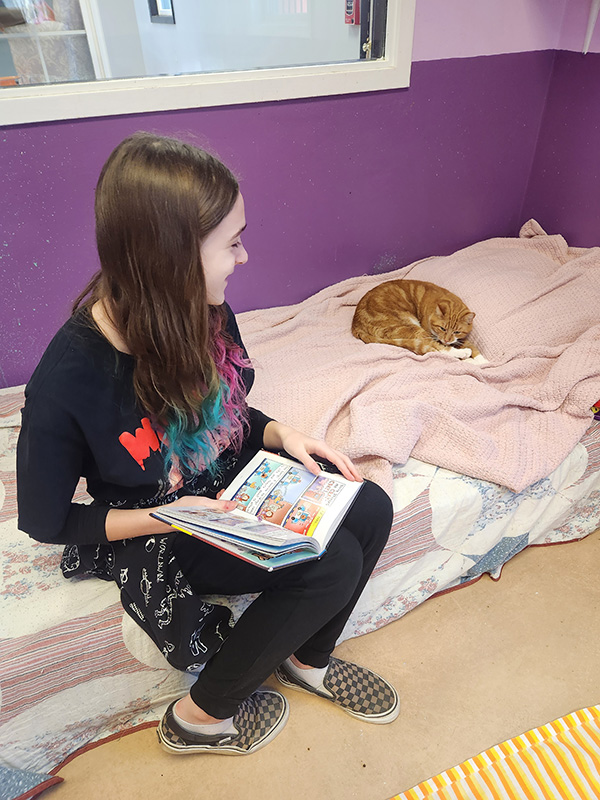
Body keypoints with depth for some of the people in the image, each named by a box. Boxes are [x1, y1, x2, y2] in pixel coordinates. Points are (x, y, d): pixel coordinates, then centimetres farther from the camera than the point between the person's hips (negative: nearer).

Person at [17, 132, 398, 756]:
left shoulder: (205, 314, -11)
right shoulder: (66, 383, -29)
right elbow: (46, 521, -14)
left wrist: (282, 435, -13)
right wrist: (165, 517, -25)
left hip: (230, 485, 7)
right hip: (146, 531, -6)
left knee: (370, 509, -9)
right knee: (332, 564, -20)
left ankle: (305, 659, 18)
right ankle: (201, 715, 5)